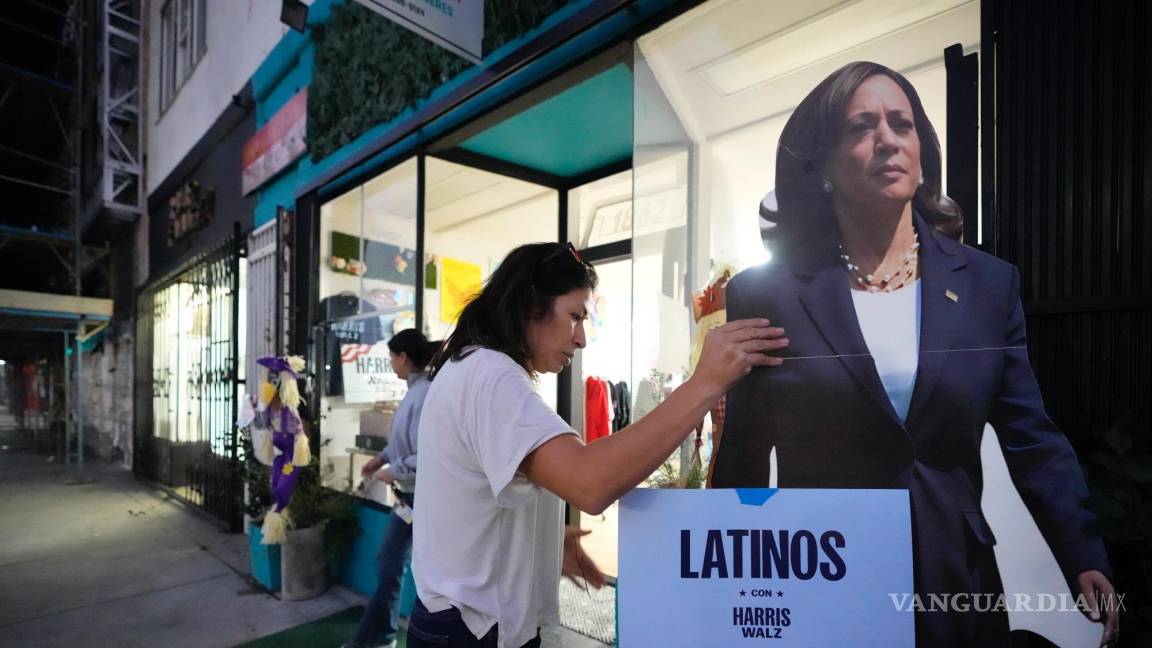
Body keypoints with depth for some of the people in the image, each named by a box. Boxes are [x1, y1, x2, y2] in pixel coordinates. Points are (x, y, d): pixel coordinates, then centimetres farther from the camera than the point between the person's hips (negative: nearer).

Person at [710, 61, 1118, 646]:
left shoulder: (990, 284, 1)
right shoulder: (765, 294, -9)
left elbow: (1033, 443, 4)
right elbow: (741, 466, -4)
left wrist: (1084, 560, -10)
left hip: (957, 594, 3)